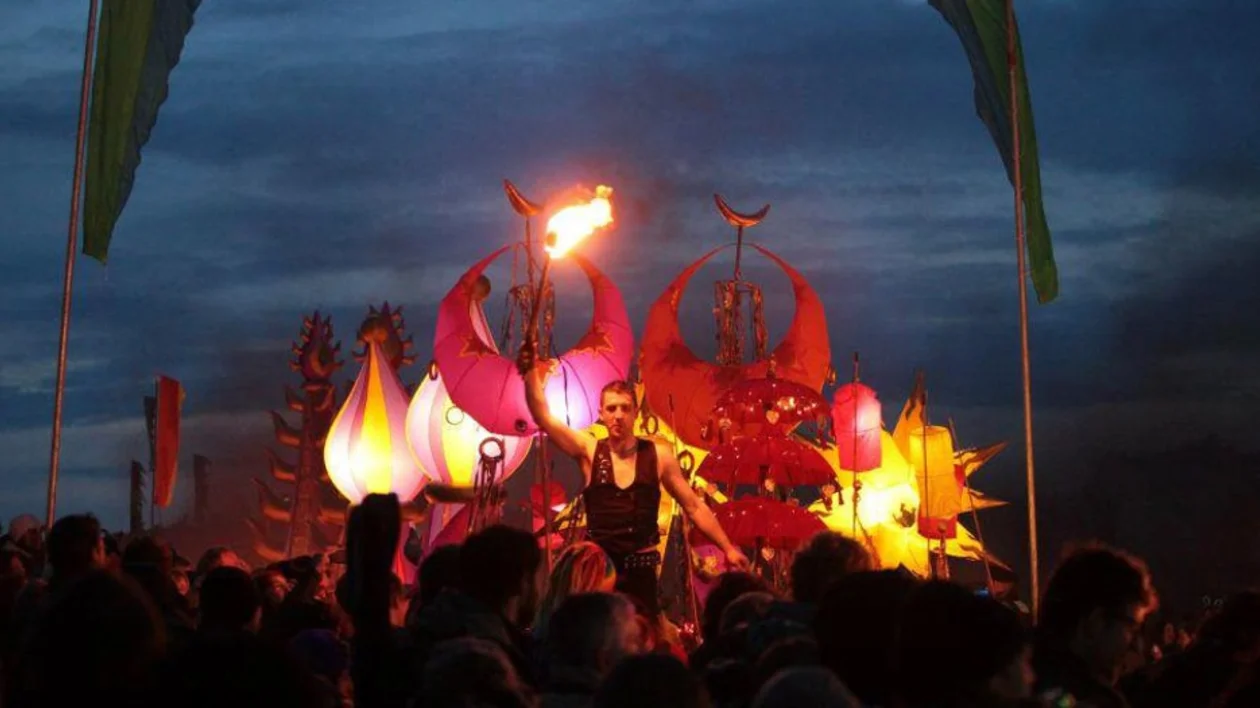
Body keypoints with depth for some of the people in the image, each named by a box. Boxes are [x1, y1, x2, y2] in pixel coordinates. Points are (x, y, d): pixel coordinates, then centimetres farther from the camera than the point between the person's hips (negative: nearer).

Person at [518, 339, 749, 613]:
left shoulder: (658, 455, 2)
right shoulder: (589, 451, 0)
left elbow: (694, 506, 8)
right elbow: (543, 416, -9)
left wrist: (728, 548, 7)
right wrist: (531, 370, -21)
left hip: (640, 572, 0)